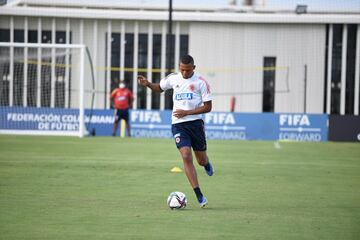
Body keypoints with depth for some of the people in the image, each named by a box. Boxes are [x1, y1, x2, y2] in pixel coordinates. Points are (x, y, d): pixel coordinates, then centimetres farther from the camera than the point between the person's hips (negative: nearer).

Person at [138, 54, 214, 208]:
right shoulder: (173, 79, 4)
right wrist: (147, 84, 3)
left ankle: (206, 163, 51)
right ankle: (199, 196, -17)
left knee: (201, 160, 8)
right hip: (178, 125, 1)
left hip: (195, 122, -1)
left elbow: (207, 107, -6)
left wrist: (186, 112, -14)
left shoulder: (201, 82, -5)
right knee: (186, 156, -17)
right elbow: (159, 88, 25)